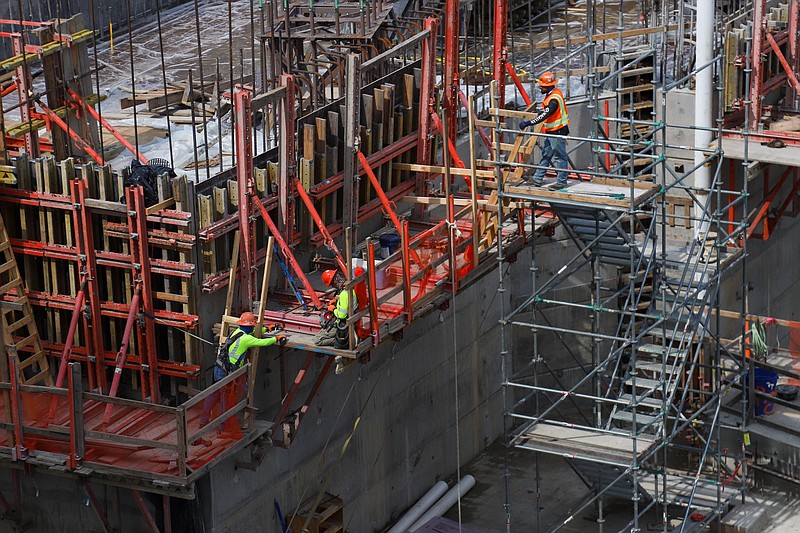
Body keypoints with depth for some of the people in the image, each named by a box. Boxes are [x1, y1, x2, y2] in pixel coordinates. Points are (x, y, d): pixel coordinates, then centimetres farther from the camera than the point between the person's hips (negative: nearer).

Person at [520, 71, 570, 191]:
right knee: (545, 155, 15)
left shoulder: (554, 99, -25)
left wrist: (528, 123, -32)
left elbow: (544, 115, -32)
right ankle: (538, 179, 22)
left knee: (560, 156, -1)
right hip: (550, 131, 10)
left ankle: (561, 181, 6)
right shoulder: (551, 93, 6)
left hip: (558, 131, -10)